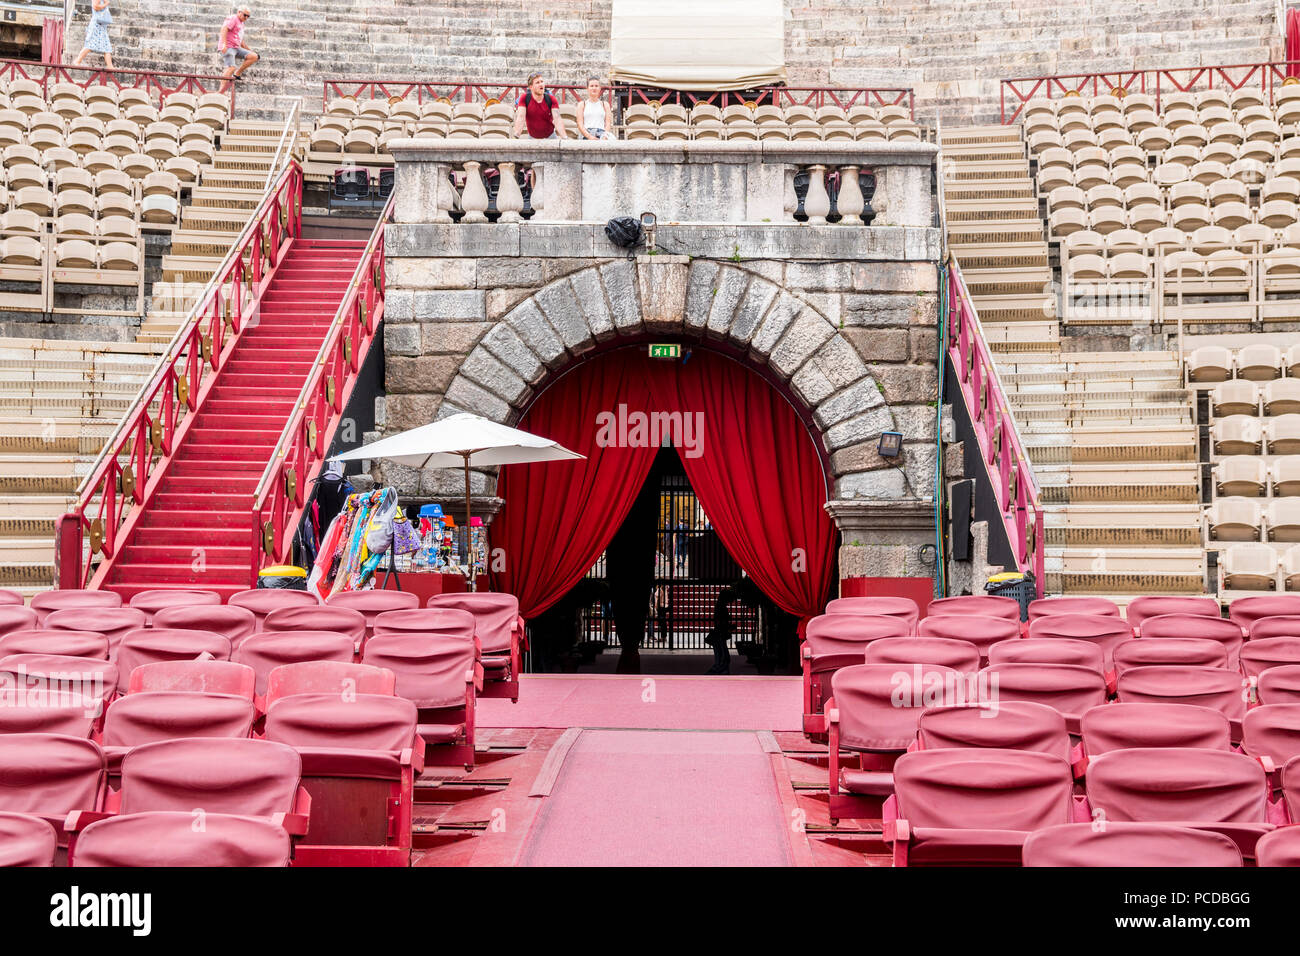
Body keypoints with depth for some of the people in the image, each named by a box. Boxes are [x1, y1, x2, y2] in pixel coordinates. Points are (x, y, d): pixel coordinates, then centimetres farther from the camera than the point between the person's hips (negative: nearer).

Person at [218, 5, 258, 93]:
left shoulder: (241, 23, 26)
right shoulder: (233, 18, -5)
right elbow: (224, 28, -21)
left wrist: (248, 50, 31)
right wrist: (224, 44, -32)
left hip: (236, 48, 9)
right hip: (227, 48, -9)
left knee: (254, 56, -5)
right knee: (231, 67, -22)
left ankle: (236, 73, -3)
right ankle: (220, 92, -22)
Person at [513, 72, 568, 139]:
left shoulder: (551, 99, -12)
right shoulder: (524, 98, -13)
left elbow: (557, 118, -22)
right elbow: (521, 117, -23)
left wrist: (564, 137, -38)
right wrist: (516, 135, -40)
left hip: (550, 136, 0)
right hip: (532, 138, 0)